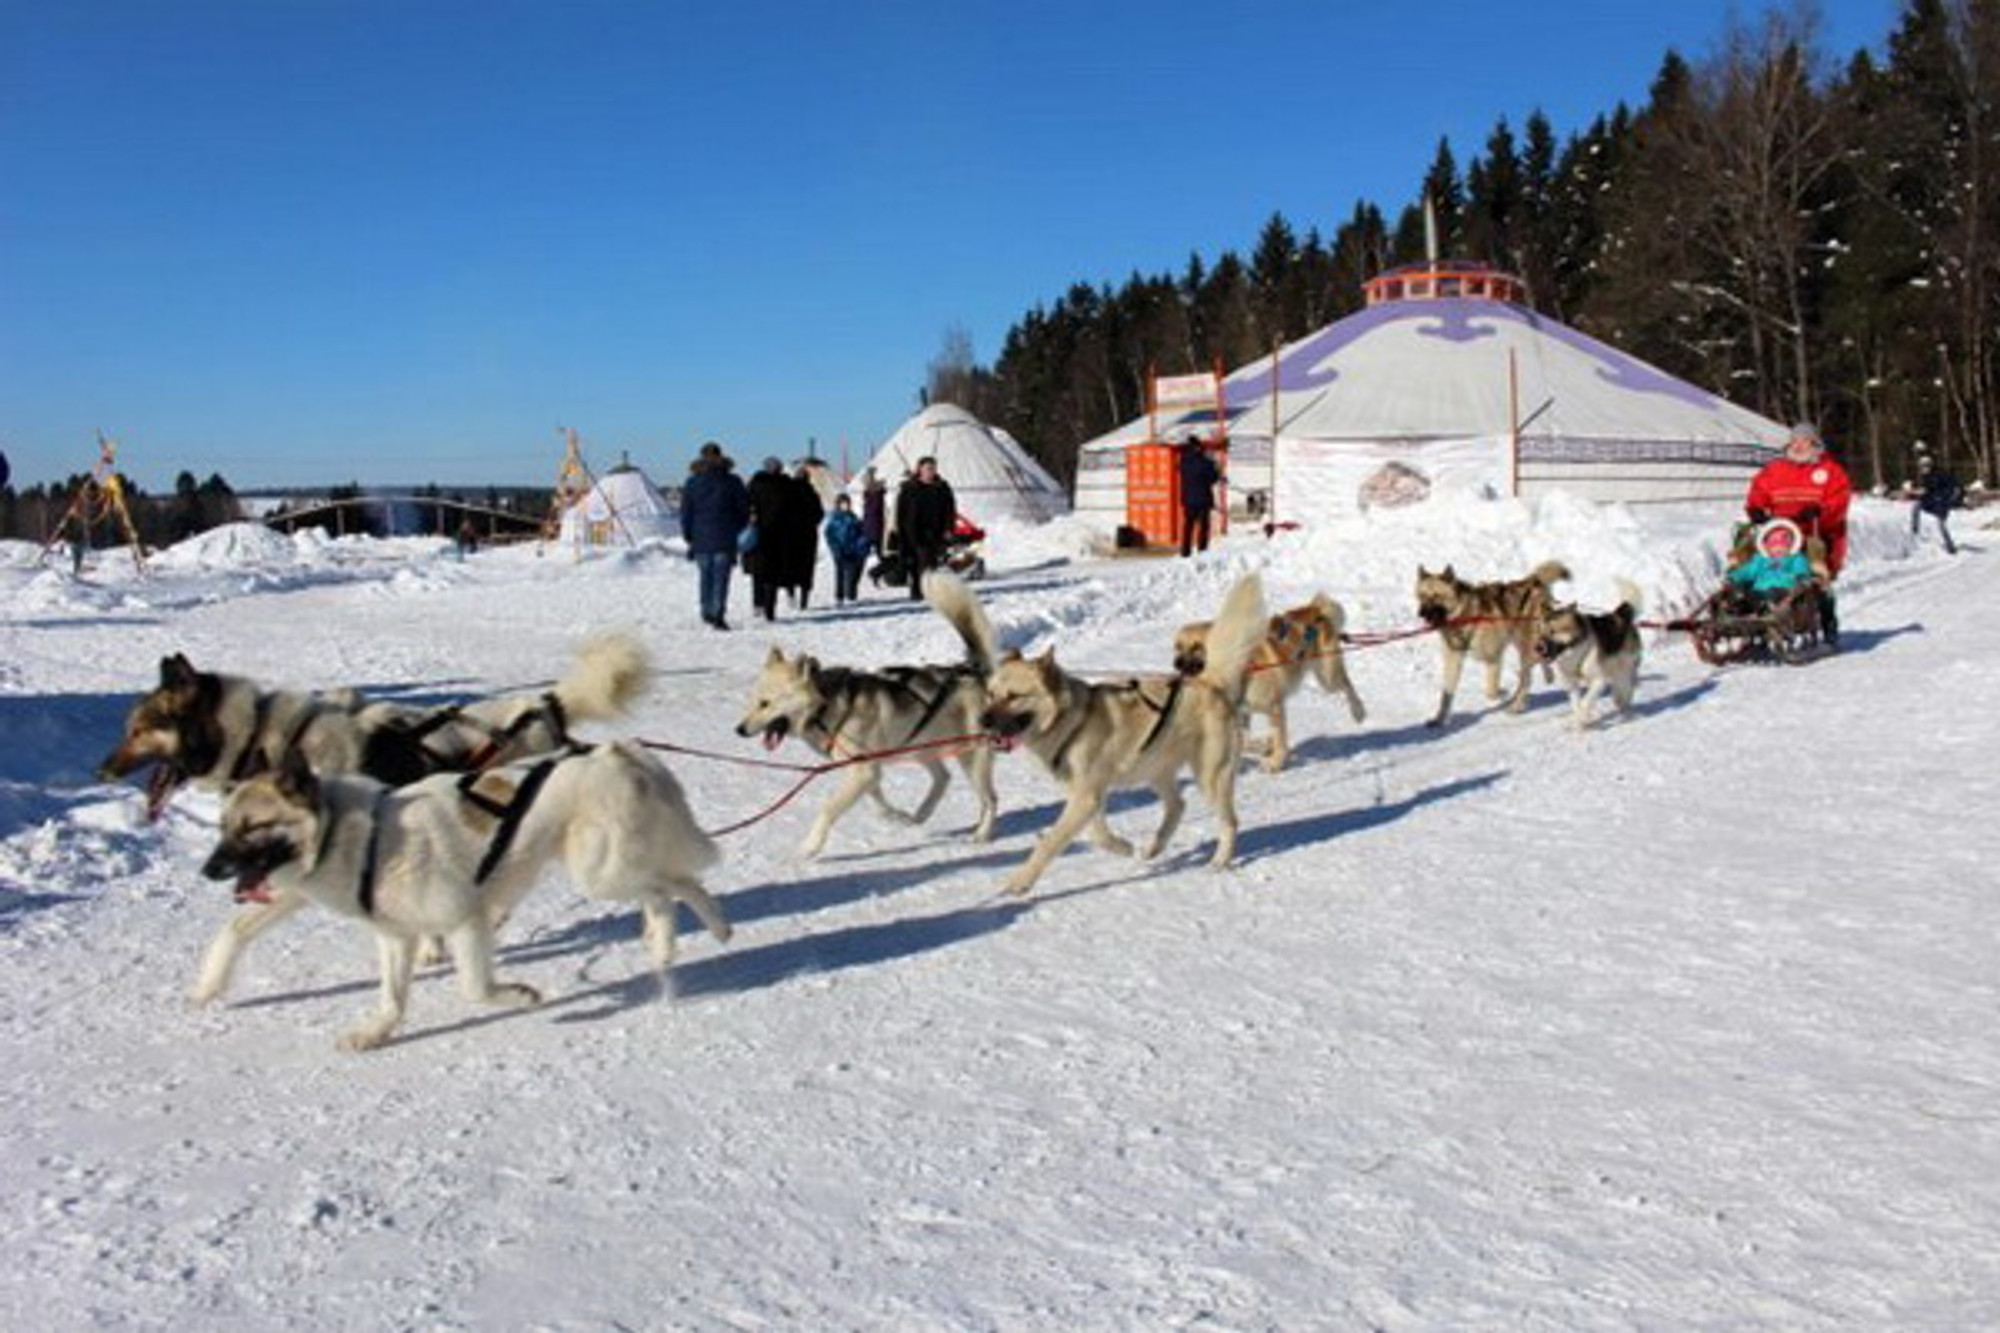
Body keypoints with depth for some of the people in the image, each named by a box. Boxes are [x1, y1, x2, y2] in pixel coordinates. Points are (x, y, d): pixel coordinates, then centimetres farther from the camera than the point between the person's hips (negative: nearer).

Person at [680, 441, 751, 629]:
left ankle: (707, 613, 20)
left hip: (701, 538, 2)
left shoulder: (692, 483, 1)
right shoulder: (732, 481, -3)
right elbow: (744, 509, 1)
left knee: (706, 577, 16)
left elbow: (686, 513, 3)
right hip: (725, 539, -2)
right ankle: (718, 615, -11)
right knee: (721, 577, -2)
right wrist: (737, 529, 15)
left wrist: (689, 536, 13)